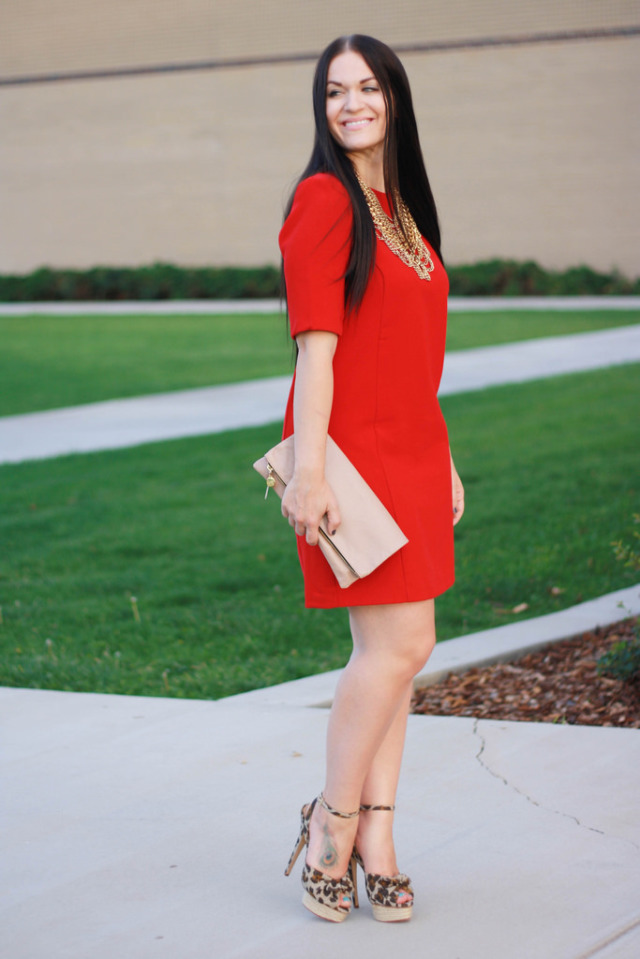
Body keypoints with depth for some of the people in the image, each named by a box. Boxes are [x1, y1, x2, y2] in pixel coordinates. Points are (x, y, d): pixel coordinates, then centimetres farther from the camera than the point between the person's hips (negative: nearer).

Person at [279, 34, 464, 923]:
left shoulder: (402, 208, 16)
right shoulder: (325, 199, -8)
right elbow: (316, 343, -15)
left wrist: (443, 464, 18)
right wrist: (308, 467, -19)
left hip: (412, 449, 8)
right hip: (354, 449, -8)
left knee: (394, 648, 7)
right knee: (399, 643, -9)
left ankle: (374, 836, 13)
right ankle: (334, 822, 7)